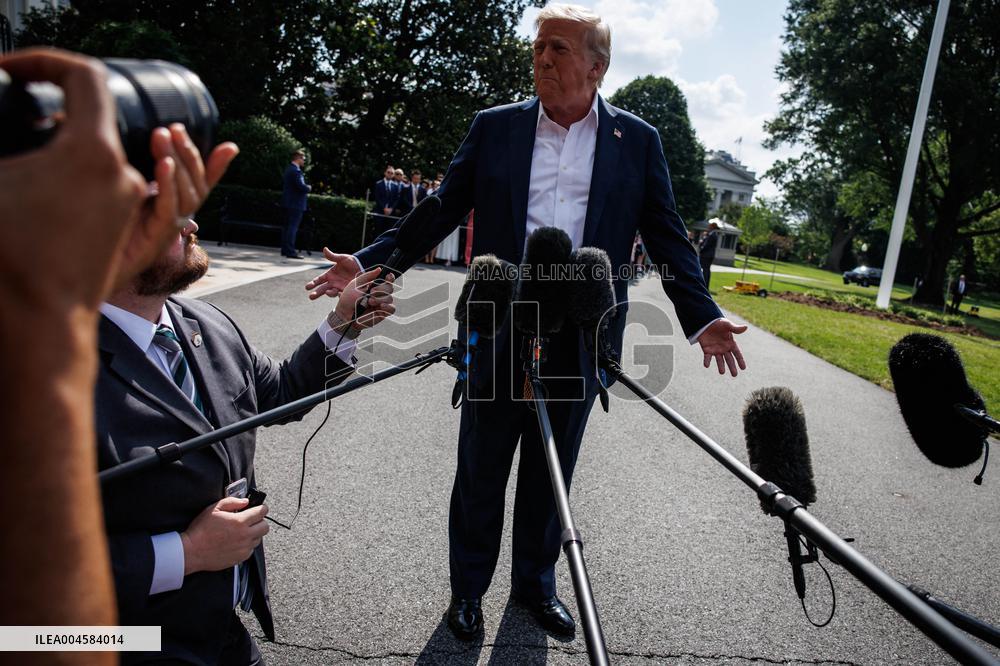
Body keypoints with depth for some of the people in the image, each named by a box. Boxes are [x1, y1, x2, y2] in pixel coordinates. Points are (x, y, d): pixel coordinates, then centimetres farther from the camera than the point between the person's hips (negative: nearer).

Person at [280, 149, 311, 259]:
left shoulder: (288, 169, 14)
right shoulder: (296, 171, -17)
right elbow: (301, 186, -25)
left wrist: (306, 188, 15)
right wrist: (309, 188, -3)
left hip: (289, 203, 10)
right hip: (296, 204, -10)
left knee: (288, 227, 14)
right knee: (293, 227, -8)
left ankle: (285, 249, 20)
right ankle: (290, 251, -9)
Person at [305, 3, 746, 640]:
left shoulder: (638, 140, 4)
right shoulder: (494, 127, 4)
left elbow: (667, 236, 5)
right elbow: (441, 211, 4)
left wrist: (702, 316, -5)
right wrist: (370, 263, -4)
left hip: (582, 341, 0)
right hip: (499, 332, 0)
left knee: (551, 471, 15)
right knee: (481, 467, 12)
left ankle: (535, 582, 38)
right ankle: (468, 587, 34)